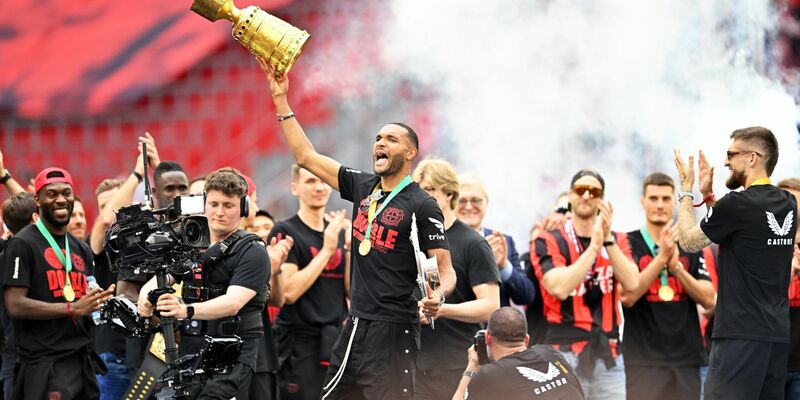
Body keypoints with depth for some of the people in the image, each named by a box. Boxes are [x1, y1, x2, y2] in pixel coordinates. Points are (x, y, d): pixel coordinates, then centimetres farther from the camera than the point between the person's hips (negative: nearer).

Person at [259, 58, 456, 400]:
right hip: (356, 326, 7)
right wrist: (280, 99, 11)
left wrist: (437, 295, -32)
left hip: (392, 332, -7)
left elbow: (446, 271, -9)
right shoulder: (363, 188, 12)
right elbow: (305, 156, 15)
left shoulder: (422, 206, -8)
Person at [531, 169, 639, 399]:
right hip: (566, 352, -4)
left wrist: (608, 240, -12)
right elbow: (560, 288, -15)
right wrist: (594, 246, -15)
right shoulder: (549, 242, 2)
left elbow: (631, 283, -4)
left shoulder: (617, 241, 14)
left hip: (609, 356, 4)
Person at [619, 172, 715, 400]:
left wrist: (677, 266, -12)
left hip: (686, 357, 4)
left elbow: (708, 300, 3)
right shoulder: (628, 244, 1)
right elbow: (627, 296, -12)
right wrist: (661, 257, -17)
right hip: (643, 358, -4)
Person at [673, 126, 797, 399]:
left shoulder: (738, 203, -13)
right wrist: (707, 195, 22)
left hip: (742, 334, -8)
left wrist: (686, 190, 11)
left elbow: (689, 241, 1)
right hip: (777, 333, 8)